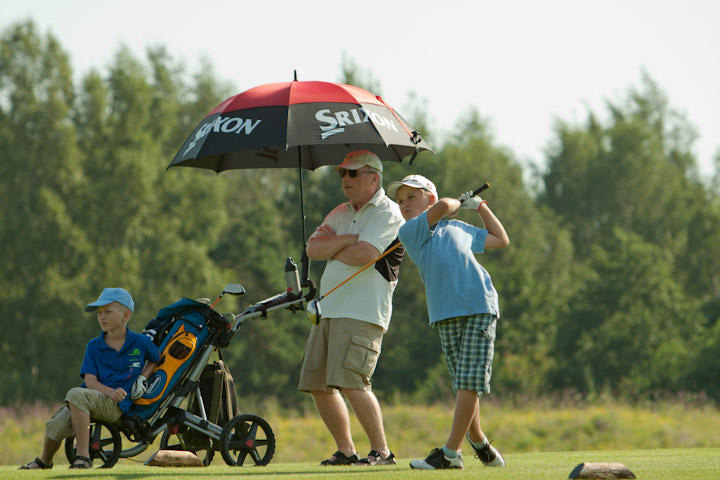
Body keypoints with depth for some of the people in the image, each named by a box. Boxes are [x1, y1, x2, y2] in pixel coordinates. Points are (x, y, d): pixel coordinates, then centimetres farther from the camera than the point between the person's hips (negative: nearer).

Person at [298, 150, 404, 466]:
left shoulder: (387, 213, -4)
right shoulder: (340, 214, 21)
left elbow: (363, 254, -19)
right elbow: (312, 249, 7)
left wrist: (331, 247, 0)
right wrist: (346, 240, -8)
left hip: (362, 312, -9)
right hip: (329, 309, 9)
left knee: (350, 381, -20)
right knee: (317, 384, 6)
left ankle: (381, 451, -12)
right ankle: (345, 450, 15)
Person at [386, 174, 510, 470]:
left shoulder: (459, 228, 23)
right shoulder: (409, 232, 9)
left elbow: (500, 240, 38)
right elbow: (441, 207, -7)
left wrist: (481, 208, 32)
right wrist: (459, 204, 14)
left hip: (480, 306, 1)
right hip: (445, 315, -1)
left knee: (469, 382, -10)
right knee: (462, 383, -1)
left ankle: (451, 452, -11)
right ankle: (478, 442, 21)